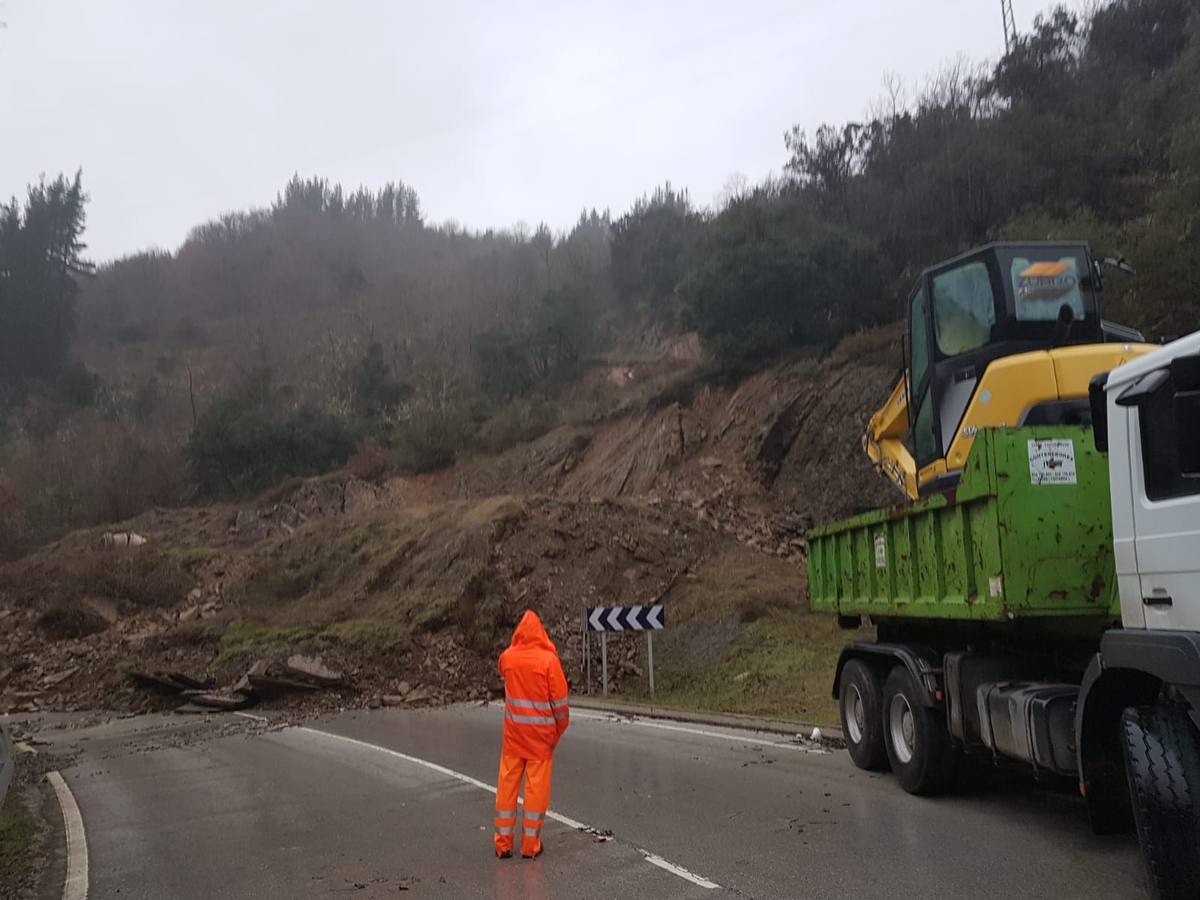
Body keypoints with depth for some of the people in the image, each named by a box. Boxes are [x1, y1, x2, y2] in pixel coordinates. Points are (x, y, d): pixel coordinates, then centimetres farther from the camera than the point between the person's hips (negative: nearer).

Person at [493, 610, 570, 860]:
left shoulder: (507, 657, -5)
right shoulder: (548, 660, -13)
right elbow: (559, 699, -8)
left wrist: (517, 646, 10)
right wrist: (560, 728, 6)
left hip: (513, 732, 3)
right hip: (541, 734, -3)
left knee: (507, 784, 9)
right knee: (536, 786, 4)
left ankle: (503, 843, 15)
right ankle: (530, 844, 9)